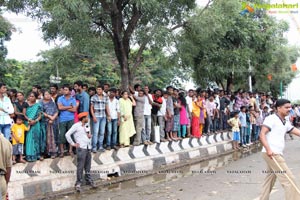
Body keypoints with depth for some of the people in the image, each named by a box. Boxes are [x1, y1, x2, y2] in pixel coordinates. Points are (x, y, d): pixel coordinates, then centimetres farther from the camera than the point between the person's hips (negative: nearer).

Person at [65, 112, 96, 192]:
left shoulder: (87, 125, 17)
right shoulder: (76, 126, -5)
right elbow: (67, 134, -11)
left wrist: (90, 136, 8)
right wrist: (73, 144, -8)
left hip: (88, 148, 7)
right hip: (81, 148, -6)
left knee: (88, 166, 11)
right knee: (80, 166, -6)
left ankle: (89, 180, 22)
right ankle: (78, 183, 0)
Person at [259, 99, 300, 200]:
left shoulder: (286, 122, 17)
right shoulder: (271, 118, -9)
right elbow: (262, 134, -17)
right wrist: (268, 149, -29)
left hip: (277, 154, 9)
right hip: (271, 154, -9)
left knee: (270, 180, 14)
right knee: (289, 179, -9)